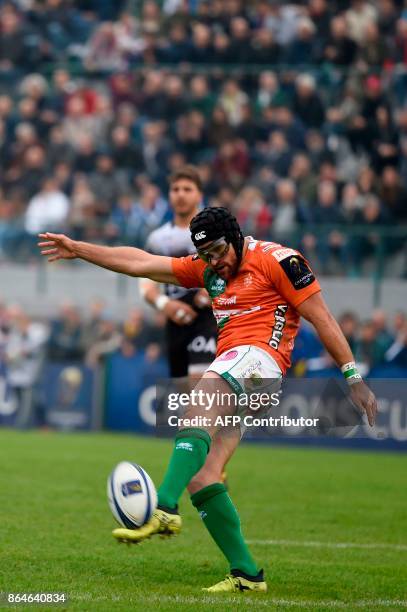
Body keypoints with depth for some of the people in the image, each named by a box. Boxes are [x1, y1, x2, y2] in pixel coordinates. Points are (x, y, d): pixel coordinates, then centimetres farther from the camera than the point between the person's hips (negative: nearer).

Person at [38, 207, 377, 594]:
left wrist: (352, 377, -4)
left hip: (259, 357, -8)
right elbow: (140, 263, 23)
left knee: (199, 404, -35)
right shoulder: (207, 269, 23)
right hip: (229, 377, 8)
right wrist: (78, 250, 19)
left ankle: (165, 510, -52)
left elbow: (322, 320, 0)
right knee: (199, 477, -5)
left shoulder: (276, 260, 1)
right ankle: (246, 575, -3)